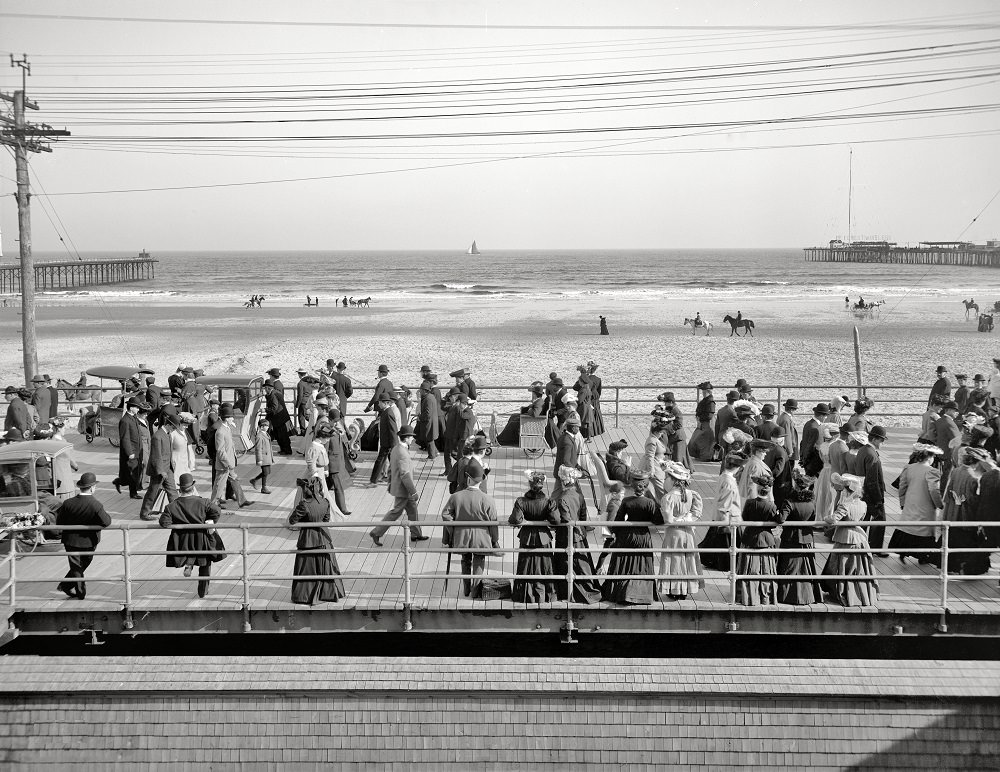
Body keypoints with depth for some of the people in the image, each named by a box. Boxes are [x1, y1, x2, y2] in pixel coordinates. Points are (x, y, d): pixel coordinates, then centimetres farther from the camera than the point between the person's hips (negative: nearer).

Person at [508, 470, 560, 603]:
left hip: (526, 540, 0)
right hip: (544, 540, 0)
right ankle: (545, 596, 20)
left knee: (526, 569, 12)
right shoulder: (547, 502, -13)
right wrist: (544, 522, -2)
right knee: (544, 568, 13)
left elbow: (516, 519, -24)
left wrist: (526, 521, -4)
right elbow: (556, 520, -21)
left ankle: (526, 596, 18)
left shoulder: (521, 501, -14)